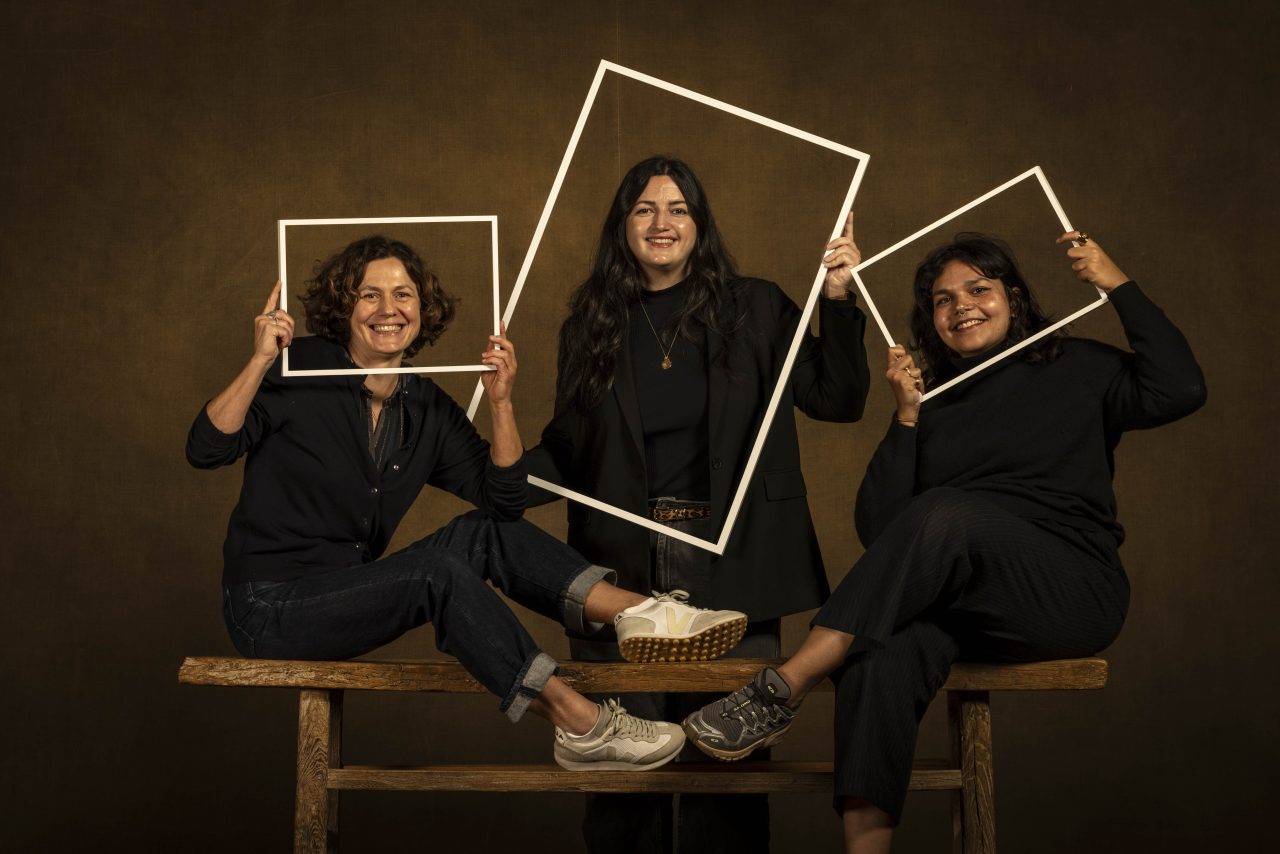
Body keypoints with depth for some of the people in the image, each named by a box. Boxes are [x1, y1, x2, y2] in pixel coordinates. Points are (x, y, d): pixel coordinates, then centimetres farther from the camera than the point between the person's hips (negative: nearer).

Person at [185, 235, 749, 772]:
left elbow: (503, 501, -1)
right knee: (439, 571, -28)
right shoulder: (301, 371, -9)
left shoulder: (426, 408, 6)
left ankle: (639, 613, -21)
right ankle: (581, 726, -29)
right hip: (271, 608, -6)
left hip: (351, 595, 6)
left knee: (485, 533, -13)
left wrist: (500, 402, -11)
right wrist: (259, 362, -29)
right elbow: (206, 449, -20)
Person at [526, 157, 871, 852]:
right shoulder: (591, 325, 12)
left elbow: (837, 401, 4)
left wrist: (837, 300, -6)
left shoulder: (755, 310, 9)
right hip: (622, 567, 1)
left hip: (727, 566, -1)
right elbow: (567, 452, 11)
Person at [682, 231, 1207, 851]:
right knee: (882, 653, -33)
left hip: (1074, 593, -3)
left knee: (946, 514, -33)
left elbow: (1179, 391, -10)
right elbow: (878, 527, 5)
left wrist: (1119, 287, -6)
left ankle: (782, 689, -35)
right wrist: (907, 418, -4)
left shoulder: (1076, 370, 10)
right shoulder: (932, 397, 16)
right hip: (964, 606, 3)